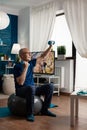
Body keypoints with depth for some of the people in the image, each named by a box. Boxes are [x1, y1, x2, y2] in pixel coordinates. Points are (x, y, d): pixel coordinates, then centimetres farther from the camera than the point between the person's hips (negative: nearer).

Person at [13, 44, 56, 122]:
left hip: (31, 89, 7)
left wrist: (50, 46, 3)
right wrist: (25, 68, -26)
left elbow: (42, 57, 12)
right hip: (21, 90, -7)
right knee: (31, 87, -40)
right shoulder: (17, 66, -14)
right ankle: (30, 114, -25)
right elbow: (20, 83, -24)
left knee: (50, 86, -7)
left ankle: (44, 110, 1)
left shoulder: (31, 63, 6)